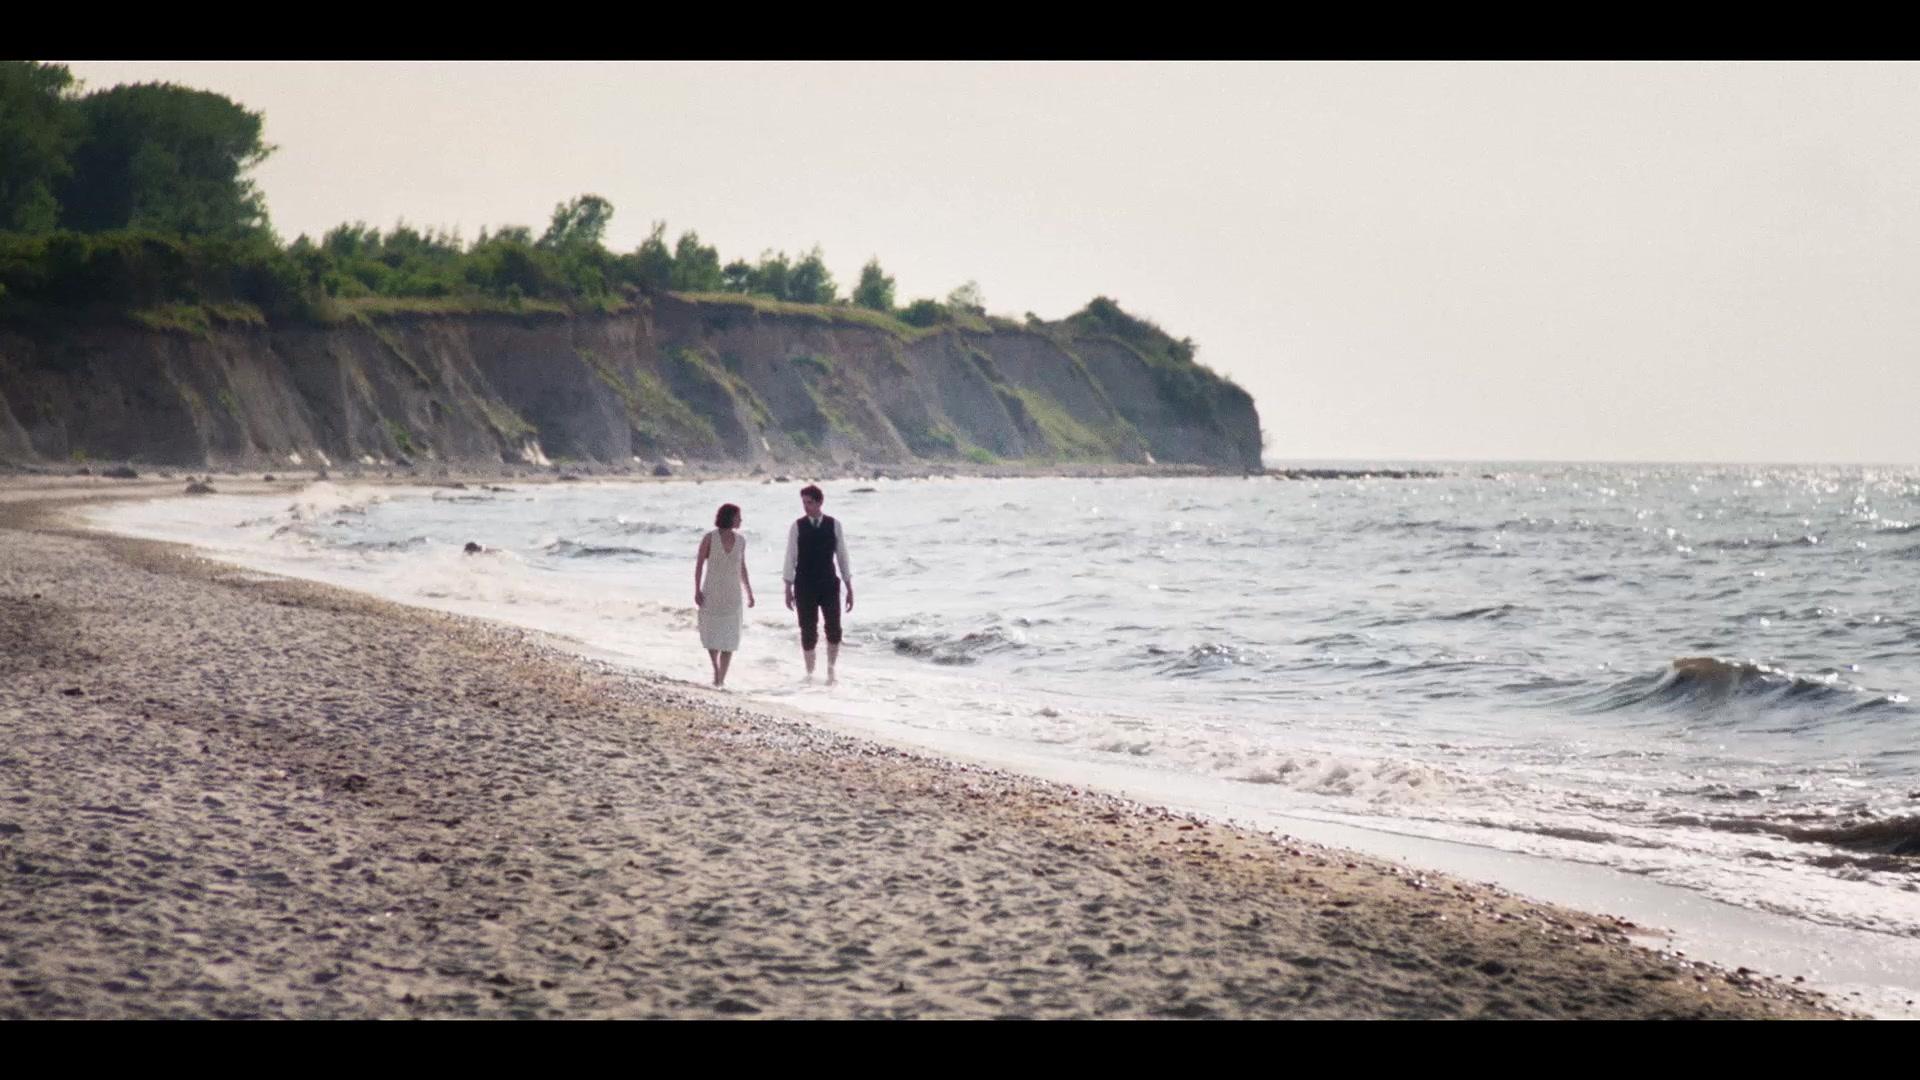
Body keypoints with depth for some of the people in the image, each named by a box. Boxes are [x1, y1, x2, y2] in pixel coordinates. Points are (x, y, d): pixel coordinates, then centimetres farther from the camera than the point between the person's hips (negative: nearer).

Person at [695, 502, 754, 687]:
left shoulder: (740, 540, 3)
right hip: (711, 593, -2)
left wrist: (749, 592, 13)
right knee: (710, 636, 3)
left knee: (728, 639, -1)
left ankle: (721, 678, 3)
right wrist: (697, 590, -11)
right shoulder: (710, 538, -8)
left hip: (732, 595, 2)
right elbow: (699, 564, -5)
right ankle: (716, 669, 27)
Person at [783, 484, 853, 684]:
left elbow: (842, 557, 5)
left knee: (834, 630, -5)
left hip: (829, 585, 1)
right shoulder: (797, 527, -1)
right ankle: (809, 674, 14)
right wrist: (788, 590, -2)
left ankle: (831, 670, 15)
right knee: (808, 632, 1)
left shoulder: (834, 526, 1)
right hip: (804, 588, -1)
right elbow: (790, 559, 1)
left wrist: (849, 589, 3)